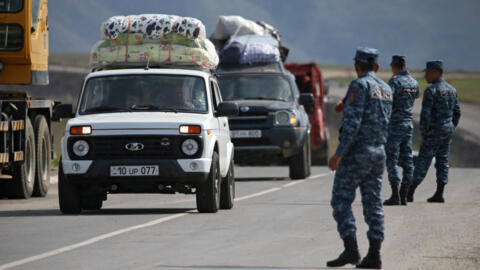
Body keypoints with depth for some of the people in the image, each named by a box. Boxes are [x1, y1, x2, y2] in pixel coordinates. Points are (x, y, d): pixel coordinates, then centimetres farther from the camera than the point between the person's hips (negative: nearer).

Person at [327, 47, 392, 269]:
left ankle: (350, 250, -13)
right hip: (379, 151, 7)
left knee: (341, 201, -3)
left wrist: (338, 154, -18)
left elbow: (352, 122, -20)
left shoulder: (359, 86, -12)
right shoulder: (386, 89, 13)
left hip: (357, 152, -7)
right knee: (373, 203, 7)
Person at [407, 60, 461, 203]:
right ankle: (439, 194, 6)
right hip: (448, 129, 7)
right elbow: (457, 112, 15)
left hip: (434, 132, -7)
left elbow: (425, 114, -19)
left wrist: (423, 133, -11)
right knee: (443, 162, 9)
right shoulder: (451, 90, 10)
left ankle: (409, 193, 1)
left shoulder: (431, 91, -15)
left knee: (423, 161, -3)